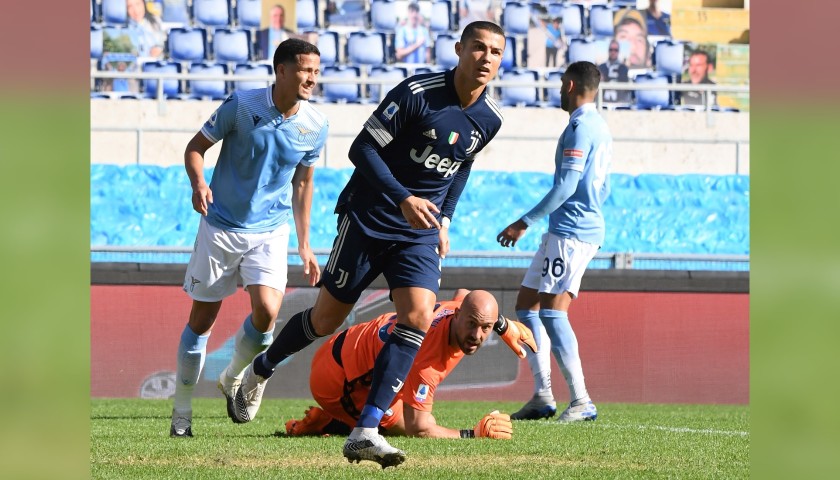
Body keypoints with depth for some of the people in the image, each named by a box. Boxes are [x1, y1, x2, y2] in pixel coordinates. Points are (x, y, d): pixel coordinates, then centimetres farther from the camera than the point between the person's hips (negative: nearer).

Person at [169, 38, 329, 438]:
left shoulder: (315, 127, -2)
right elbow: (196, 146, -2)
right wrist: (198, 183, -24)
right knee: (202, 318, 3)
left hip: (271, 230, 2)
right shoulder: (241, 106, -13)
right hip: (221, 227, -2)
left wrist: (304, 246, 13)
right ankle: (182, 409, 19)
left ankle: (233, 379, 12)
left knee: (266, 311, -18)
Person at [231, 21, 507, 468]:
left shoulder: (489, 118, 0)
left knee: (417, 317, -18)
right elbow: (363, 148, -18)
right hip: (368, 218, -4)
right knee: (326, 318, 5)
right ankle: (260, 370, 36)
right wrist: (403, 200, -27)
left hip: (420, 233, 4)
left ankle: (364, 432, -19)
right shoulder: (417, 92, -19)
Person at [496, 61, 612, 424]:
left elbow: (567, 185, -19)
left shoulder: (581, 126, -12)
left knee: (552, 311, -15)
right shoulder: (599, 128, 19)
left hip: (570, 231, -11)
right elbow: (602, 190, 26)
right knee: (527, 306, 12)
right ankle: (542, 397, 10)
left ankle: (581, 402, -18)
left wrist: (525, 223, -17)